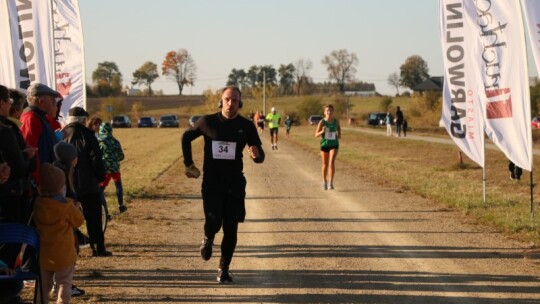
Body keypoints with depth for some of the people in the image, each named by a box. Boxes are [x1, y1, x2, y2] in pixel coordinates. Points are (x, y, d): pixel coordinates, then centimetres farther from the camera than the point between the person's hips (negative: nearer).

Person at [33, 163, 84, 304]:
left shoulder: (38, 204, -3)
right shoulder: (66, 206, -15)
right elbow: (78, 221, -4)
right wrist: (76, 208, 14)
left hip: (43, 253, 4)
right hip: (63, 253, -4)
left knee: (44, 282, 15)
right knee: (64, 282, 4)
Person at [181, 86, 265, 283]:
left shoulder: (246, 126, -1)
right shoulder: (208, 122, -3)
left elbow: (260, 157, 1)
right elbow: (186, 137, 14)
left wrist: (256, 154, -23)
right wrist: (189, 164, 11)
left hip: (235, 184, 2)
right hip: (211, 183, -1)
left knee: (231, 230, 2)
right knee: (214, 222, -19)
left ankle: (224, 270, 18)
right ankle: (208, 239, 17)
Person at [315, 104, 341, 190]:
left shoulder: (336, 121, -3)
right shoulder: (322, 122, -9)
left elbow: (339, 128, 18)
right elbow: (316, 134, -7)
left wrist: (339, 134, -3)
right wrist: (322, 132, -28)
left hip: (334, 145, 0)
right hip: (324, 144, 0)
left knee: (332, 162, -17)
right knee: (325, 164, 12)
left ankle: (331, 182, -14)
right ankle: (324, 182, 31)